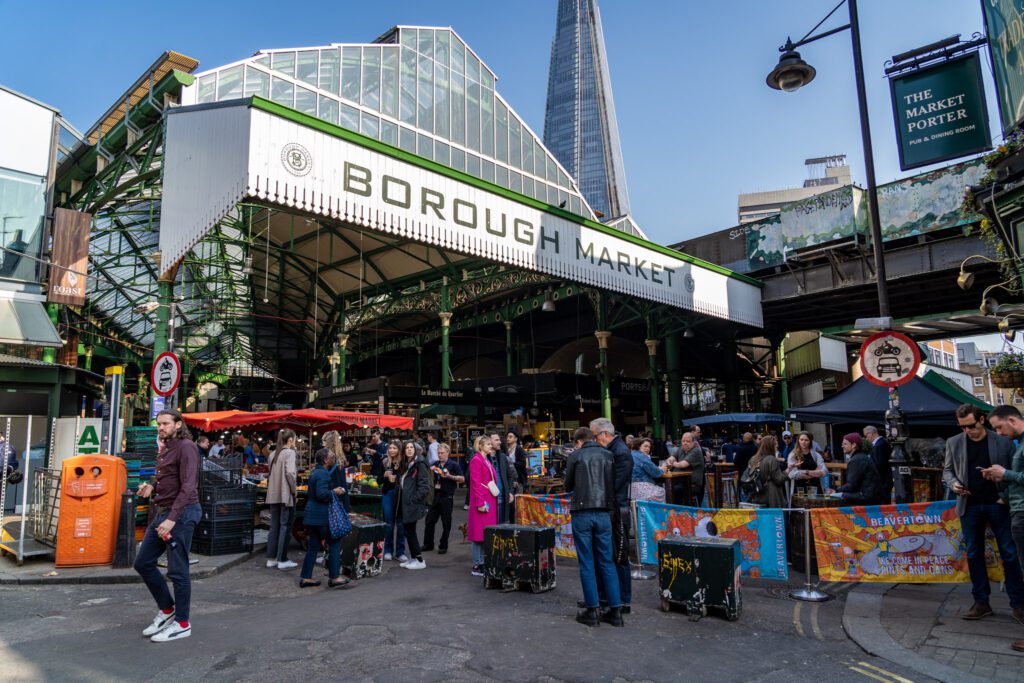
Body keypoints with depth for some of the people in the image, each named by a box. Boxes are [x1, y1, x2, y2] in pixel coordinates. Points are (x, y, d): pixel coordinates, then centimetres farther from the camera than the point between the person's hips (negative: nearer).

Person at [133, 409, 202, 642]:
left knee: (177, 571, -3)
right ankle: (167, 610, 26)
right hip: (162, 511, 10)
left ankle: (182, 624, 11)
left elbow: (188, 486, -21)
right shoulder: (166, 449, 16)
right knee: (143, 563, 12)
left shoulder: (186, 447, -13)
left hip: (181, 513, -10)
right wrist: (152, 487, 4)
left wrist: (172, 519, -27)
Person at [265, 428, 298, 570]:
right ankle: (282, 560, 3)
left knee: (274, 526, 12)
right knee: (285, 526, 0)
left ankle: (271, 558, 16)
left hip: (273, 495, 7)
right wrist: (294, 490, -11)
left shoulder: (274, 454, 12)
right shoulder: (289, 452, -10)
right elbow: (290, 473, -20)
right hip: (286, 495, -7)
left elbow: (269, 474, 11)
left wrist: (271, 488, 14)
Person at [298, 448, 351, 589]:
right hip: (321, 515, -10)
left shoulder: (315, 472, 15)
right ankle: (334, 577, 1)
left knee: (313, 546, 13)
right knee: (334, 543, -1)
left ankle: (305, 577, 15)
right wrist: (334, 492, -11)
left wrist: (333, 491, 15)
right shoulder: (323, 474, -17)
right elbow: (322, 494, -27)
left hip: (311, 514, 10)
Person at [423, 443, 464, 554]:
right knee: (429, 520, 6)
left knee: (446, 523, 3)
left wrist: (450, 476, -19)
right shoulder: (435, 464, 12)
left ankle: (443, 546, 13)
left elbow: (462, 479, -7)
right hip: (435, 496, 5)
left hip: (447, 497, -5)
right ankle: (428, 544, 18)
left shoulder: (453, 465, -3)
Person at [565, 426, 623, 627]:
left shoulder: (575, 456, -1)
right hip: (604, 513, 3)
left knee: (586, 562, 5)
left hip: (582, 513, -3)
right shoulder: (608, 455, 7)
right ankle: (615, 609, 11)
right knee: (606, 561, 10)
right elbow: (613, 484, 12)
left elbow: (568, 486, 7)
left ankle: (592, 611, 7)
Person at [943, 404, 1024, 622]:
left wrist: (1005, 497, -9)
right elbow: (947, 470, 11)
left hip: (997, 505, -2)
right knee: (974, 555, 7)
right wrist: (953, 483, -9)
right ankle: (981, 602, 15)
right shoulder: (953, 443, 4)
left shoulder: (1003, 442, -2)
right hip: (969, 506, 2)